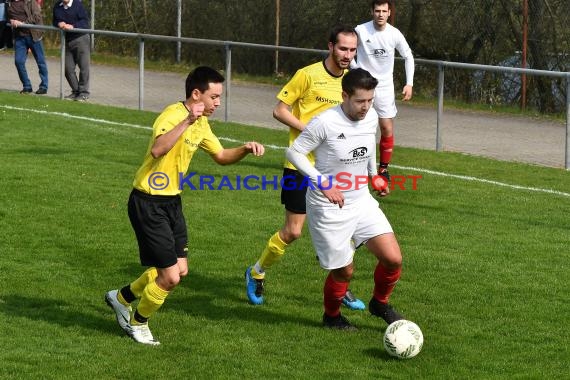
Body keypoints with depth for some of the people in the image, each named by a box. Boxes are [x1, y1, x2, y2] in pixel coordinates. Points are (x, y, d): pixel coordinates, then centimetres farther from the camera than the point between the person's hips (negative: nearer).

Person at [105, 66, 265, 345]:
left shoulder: (201, 123, 7)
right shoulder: (172, 115, -22)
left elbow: (221, 156, 21)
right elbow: (157, 149, -42)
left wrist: (245, 150, 2)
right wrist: (187, 120, -46)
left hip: (172, 202, 9)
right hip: (148, 204, -9)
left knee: (180, 269, 15)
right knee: (170, 277, -7)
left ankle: (121, 297, 35)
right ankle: (138, 323, 19)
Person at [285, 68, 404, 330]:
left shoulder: (371, 119, -1)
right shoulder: (325, 123, -21)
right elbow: (294, 152, -15)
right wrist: (322, 183, -23)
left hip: (362, 203, 6)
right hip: (328, 209, -6)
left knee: (393, 259, -5)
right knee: (344, 270, 3)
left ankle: (379, 303, 23)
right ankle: (331, 316, 32)